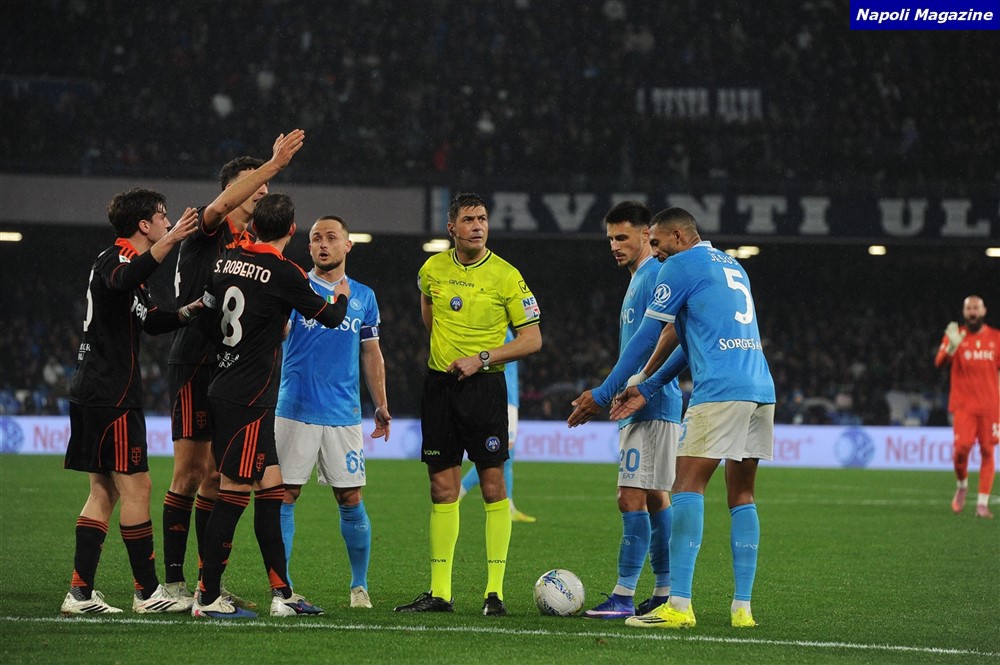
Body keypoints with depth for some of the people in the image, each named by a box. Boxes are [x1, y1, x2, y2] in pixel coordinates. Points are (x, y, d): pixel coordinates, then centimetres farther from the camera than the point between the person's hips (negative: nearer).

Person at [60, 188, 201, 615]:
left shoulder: (129, 262, 21)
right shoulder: (113, 260, -10)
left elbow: (152, 322, 33)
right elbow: (122, 281, -37)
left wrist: (193, 309, 20)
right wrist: (168, 243, -47)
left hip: (94, 394, 11)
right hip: (111, 395, -11)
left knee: (104, 492, 9)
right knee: (135, 487, -6)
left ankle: (80, 592, 6)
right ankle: (147, 592, -1)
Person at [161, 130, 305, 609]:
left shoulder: (253, 246, 17)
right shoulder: (207, 230, -4)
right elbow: (224, 204, -28)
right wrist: (275, 164, -33)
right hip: (195, 366, -7)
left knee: (216, 476, 9)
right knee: (189, 474, -6)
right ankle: (173, 582, -1)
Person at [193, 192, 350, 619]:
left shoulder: (226, 261, 8)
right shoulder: (283, 272, -12)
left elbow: (206, 311, 22)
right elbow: (329, 317, 1)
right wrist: (341, 297, 24)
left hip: (223, 388, 8)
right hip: (248, 397, -8)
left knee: (270, 488, 11)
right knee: (235, 493, -5)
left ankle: (281, 594, 13)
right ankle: (207, 597, -4)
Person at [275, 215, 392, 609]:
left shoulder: (363, 296, 12)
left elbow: (371, 354, 18)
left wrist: (381, 406, 15)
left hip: (344, 414, 2)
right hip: (295, 410, -2)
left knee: (350, 499, 2)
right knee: (285, 495, -2)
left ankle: (360, 585, 13)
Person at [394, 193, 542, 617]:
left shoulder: (506, 276, -7)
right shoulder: (432, 270, 5)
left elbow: (532, 339, -6)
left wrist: (482, 358, -15)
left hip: (484, 386, -3)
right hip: (439, 384, 4)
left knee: (492, 486, -5)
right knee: (443, 489, 4)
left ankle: (495, 590, -1)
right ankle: (439, 592, 8)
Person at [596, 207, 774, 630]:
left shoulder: (682, 265, 1)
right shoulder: (731, 266, 26)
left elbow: (648, 335, 2)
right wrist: (646, 389, 26)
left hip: (720, 389, -8)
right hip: (761, 389, 8)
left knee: (688, 487, -9)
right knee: (741, 496, 10)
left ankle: (679, 605, -17)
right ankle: (742, 607, 5)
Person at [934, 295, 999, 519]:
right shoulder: (956, 335, 3)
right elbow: (939, 362, -10)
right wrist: (952, 346, -28)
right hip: (963, 404, -2)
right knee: (962, 447, -13)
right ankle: (962, 485, 16)